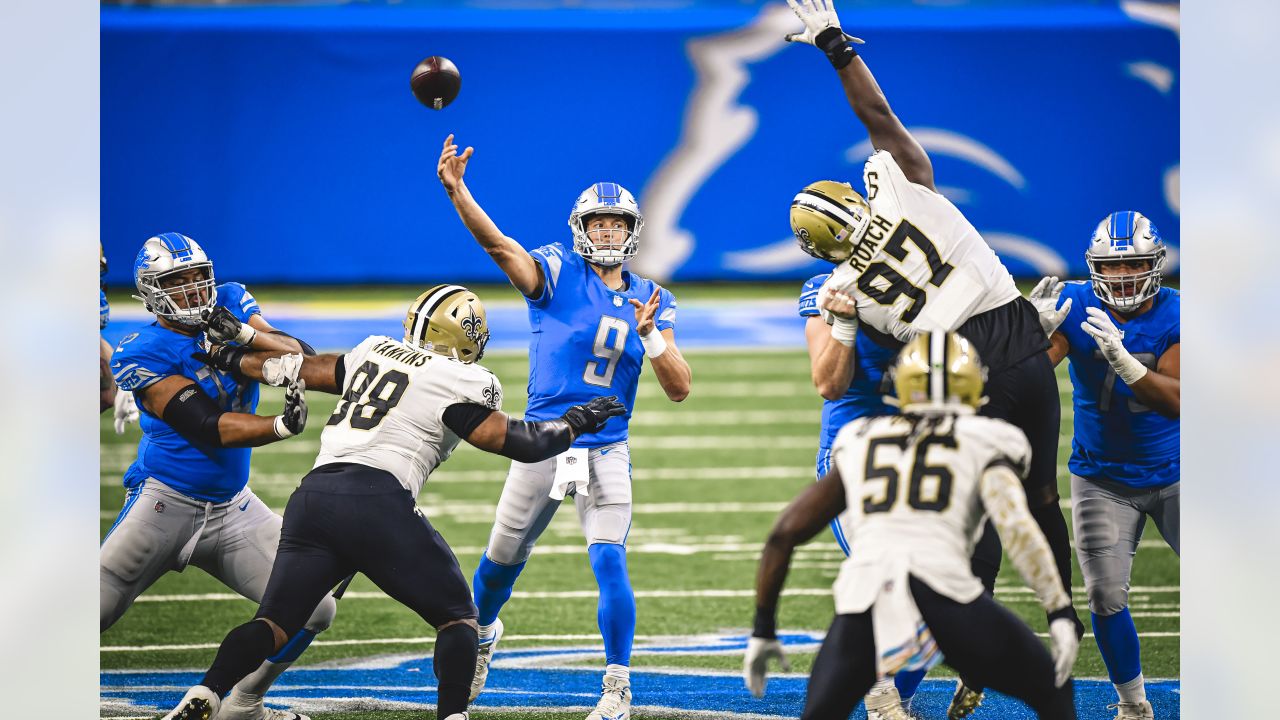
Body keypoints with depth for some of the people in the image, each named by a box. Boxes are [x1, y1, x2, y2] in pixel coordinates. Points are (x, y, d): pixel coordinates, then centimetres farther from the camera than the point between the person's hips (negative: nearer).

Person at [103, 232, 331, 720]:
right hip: (165, 503, -5)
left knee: (313, 610, 2)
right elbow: (208, 428, -24)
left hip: (233, 506, 5)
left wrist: (245, 335, -25)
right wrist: (281, 426, -37)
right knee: (90, 614, -12)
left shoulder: (231, 305, 1)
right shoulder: (144, 354, -16)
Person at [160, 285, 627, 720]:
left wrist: (236, 361, 52)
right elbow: (521, 443, 2)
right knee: (457, 617, 12)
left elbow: (300, 370, 36)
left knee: (274, 623, 7)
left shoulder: (374, 353, 23)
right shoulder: (458, 385, 4)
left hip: (313, 494, 5)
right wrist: (575, 423, 20)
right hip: (377, 500, -5)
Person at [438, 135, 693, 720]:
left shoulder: (650, 301, 5)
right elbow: (498, 244, -23)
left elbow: (679, 389, 1)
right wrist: (455, 190, -39)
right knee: (504, 557, 14)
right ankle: (481, 634, 45)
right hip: (542, 445, -1)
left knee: (609, 564, -12)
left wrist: (650, 335, -17)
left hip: (607, 450, 1)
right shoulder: (558, 273, -5)